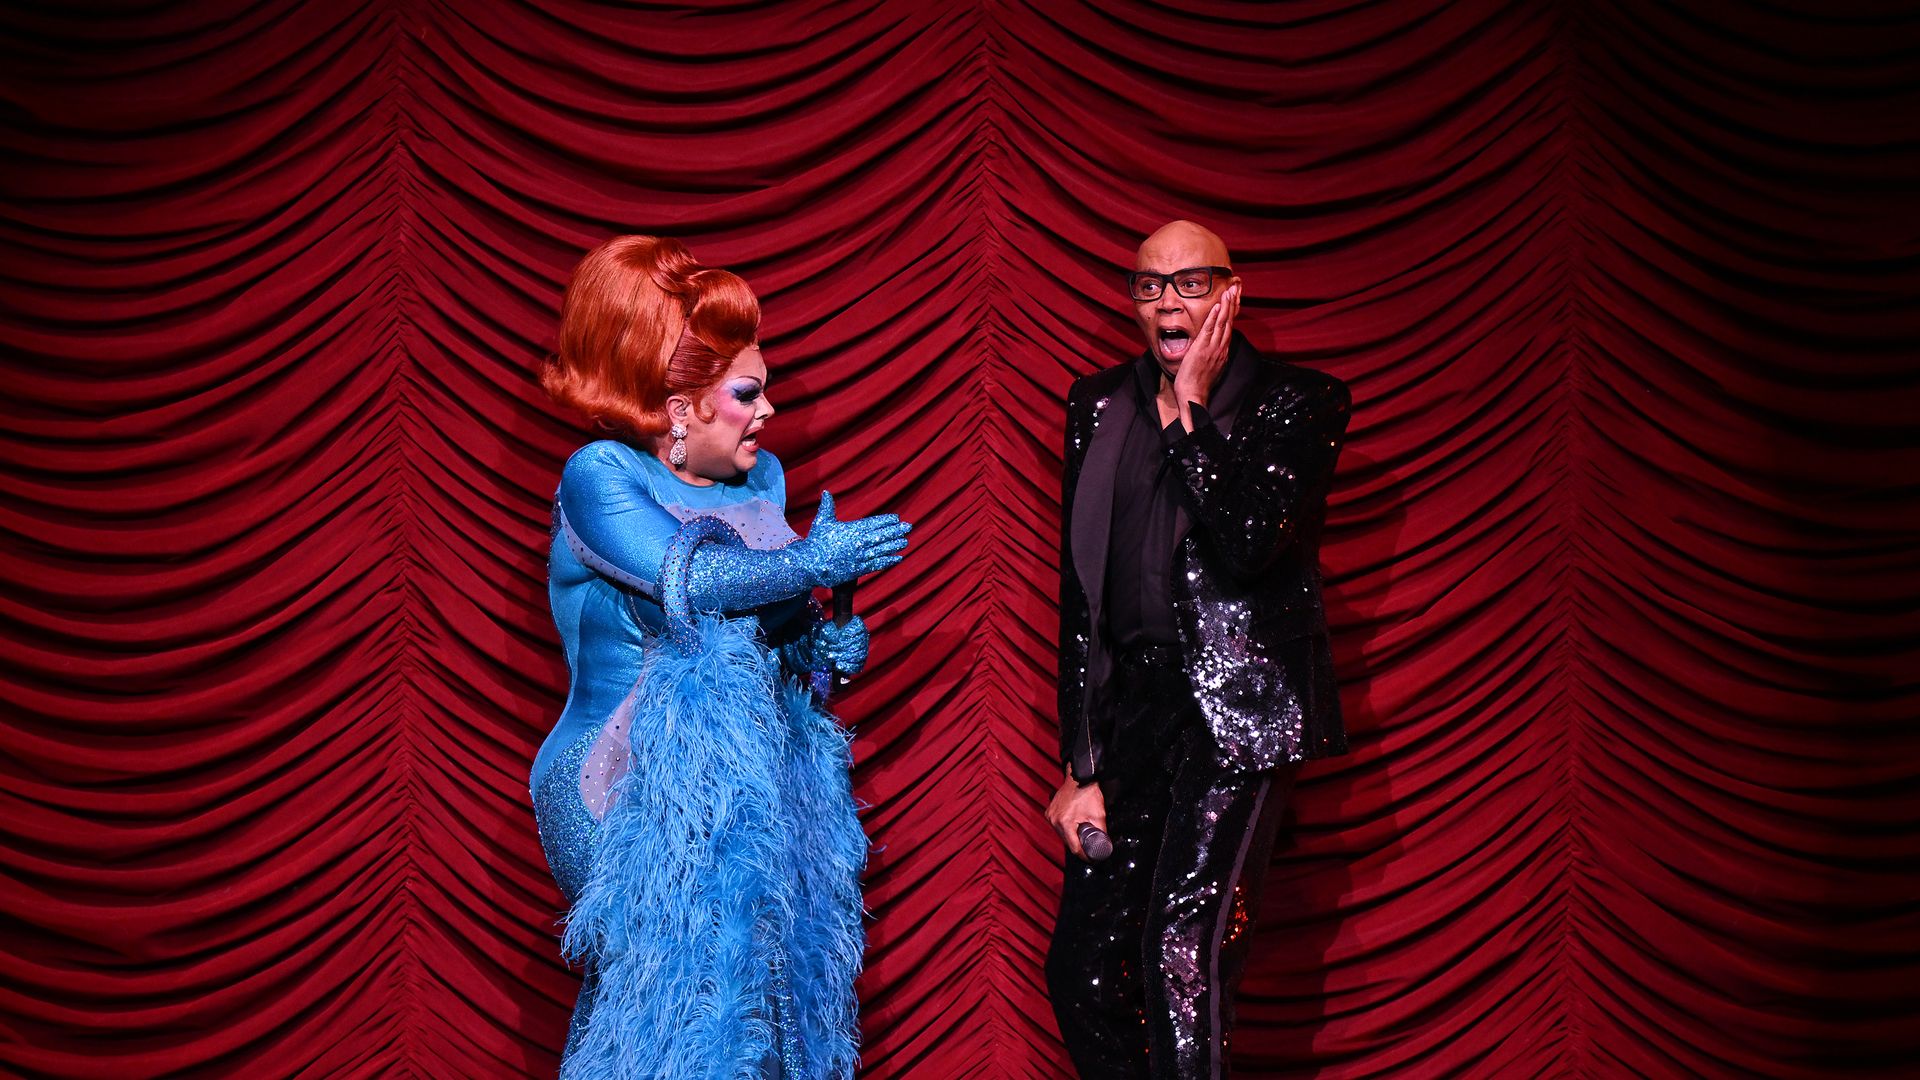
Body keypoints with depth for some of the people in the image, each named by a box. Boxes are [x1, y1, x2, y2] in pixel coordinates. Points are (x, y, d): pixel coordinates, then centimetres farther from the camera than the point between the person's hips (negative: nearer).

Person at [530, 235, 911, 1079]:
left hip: (752, 780, 5)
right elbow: (681, 578, -22)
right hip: (626, 790, -5)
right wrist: (814, 564, -13)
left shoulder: (759, 481, 10)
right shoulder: (598, 477, -8)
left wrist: (822, 645, -4)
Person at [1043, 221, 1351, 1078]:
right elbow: (1080, 591, 12)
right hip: (1132, 703, 5)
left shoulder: (1297, 401, 0)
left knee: (1181, 949, -18)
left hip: (1235, 701, -5)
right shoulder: (1099, 405, 12)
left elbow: (1247, 542, -17)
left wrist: (1192, 408, -9)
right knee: (1081, 972, 2)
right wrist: (1081, 765, 8)